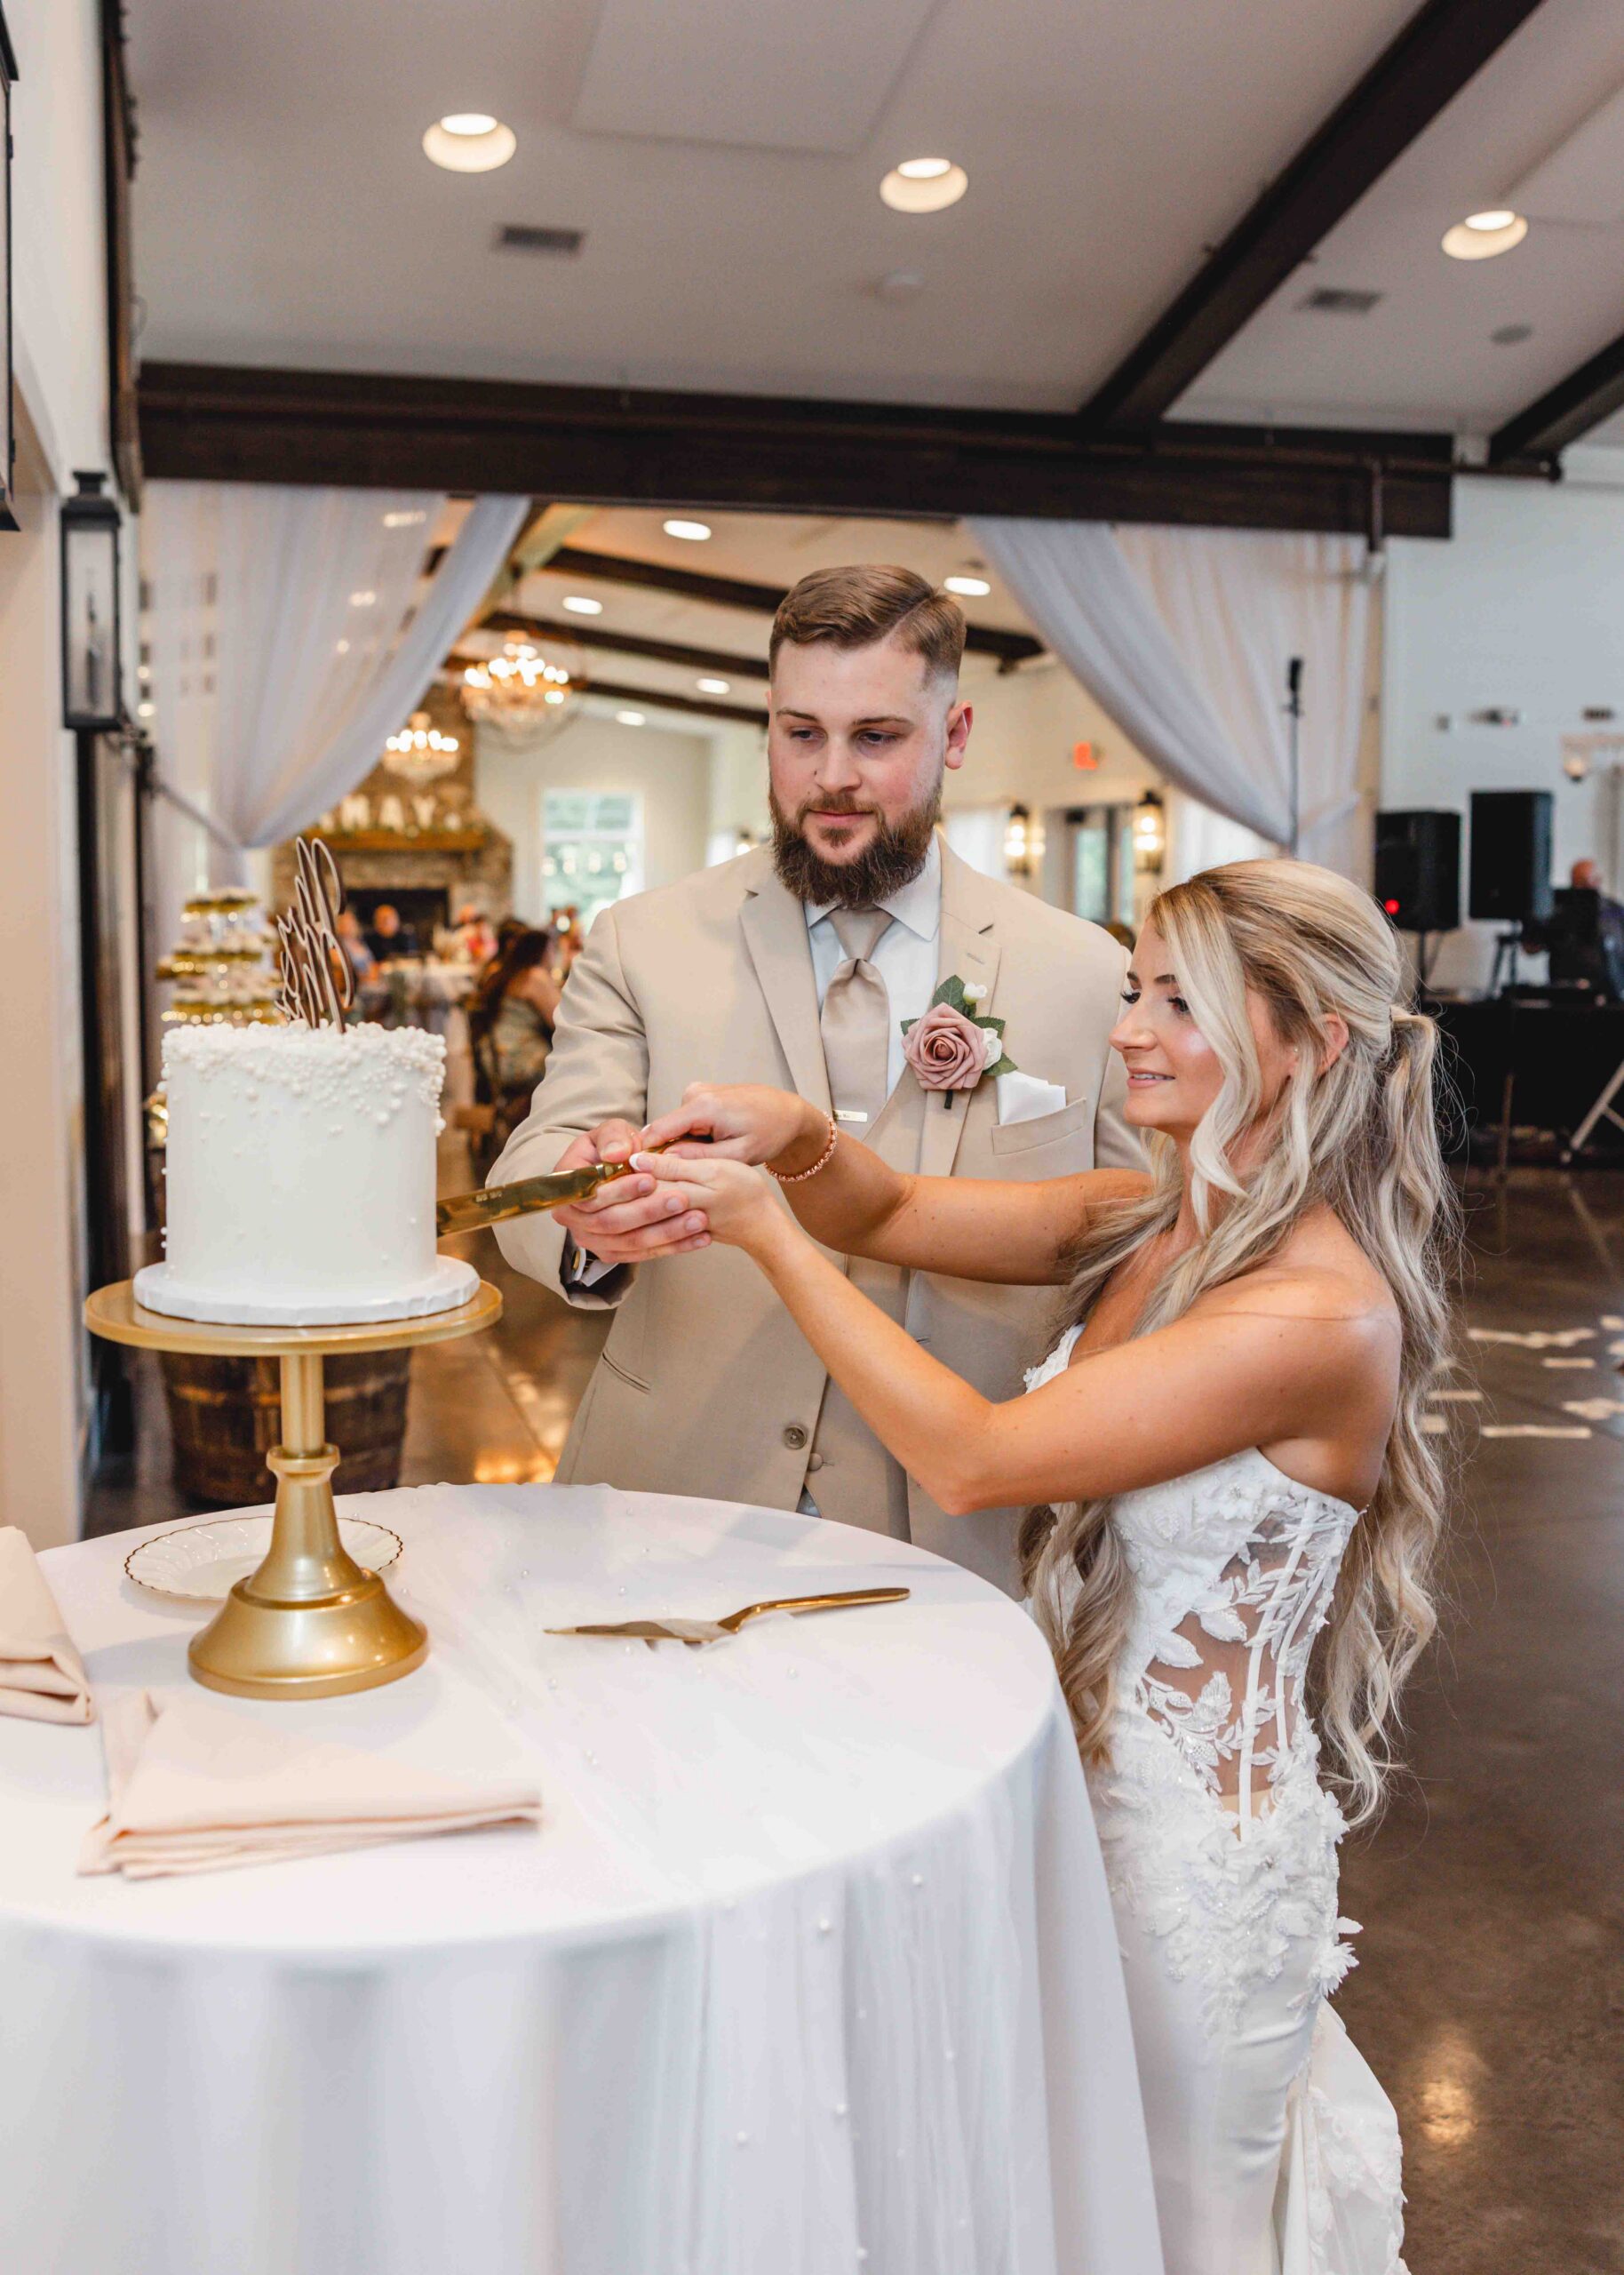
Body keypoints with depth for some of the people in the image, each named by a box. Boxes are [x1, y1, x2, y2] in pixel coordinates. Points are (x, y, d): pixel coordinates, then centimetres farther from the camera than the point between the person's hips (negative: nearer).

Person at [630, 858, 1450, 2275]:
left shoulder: (1324, 1314, -27)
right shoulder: (1146, 1225, -1)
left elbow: (970, 1456, -28)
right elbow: (893, 1217, 1)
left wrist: (770, 1236, -25)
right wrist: (797, 1140, -21)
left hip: (1189, 1829, -7)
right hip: (1087, 1772, 8)